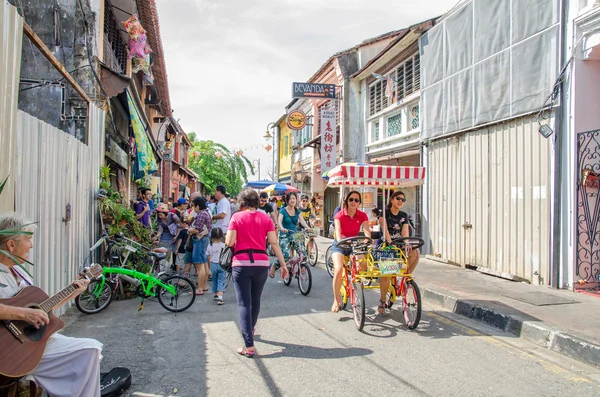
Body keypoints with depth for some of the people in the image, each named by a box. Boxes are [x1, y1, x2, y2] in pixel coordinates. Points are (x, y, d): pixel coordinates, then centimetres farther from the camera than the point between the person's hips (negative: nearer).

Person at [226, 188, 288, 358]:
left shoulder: (237, 217, -1)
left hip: (241, 263, -3)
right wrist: (283, 264, 2)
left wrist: (228, 238, 15)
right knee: (255, 300, 21)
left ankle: (249, 346, -7)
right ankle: (250, 330, 43)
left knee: (244, 303, -1)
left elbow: (229, 242, -7)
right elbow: (274, 243, 0)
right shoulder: (265, 218, 6)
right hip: (261, 263, 3)